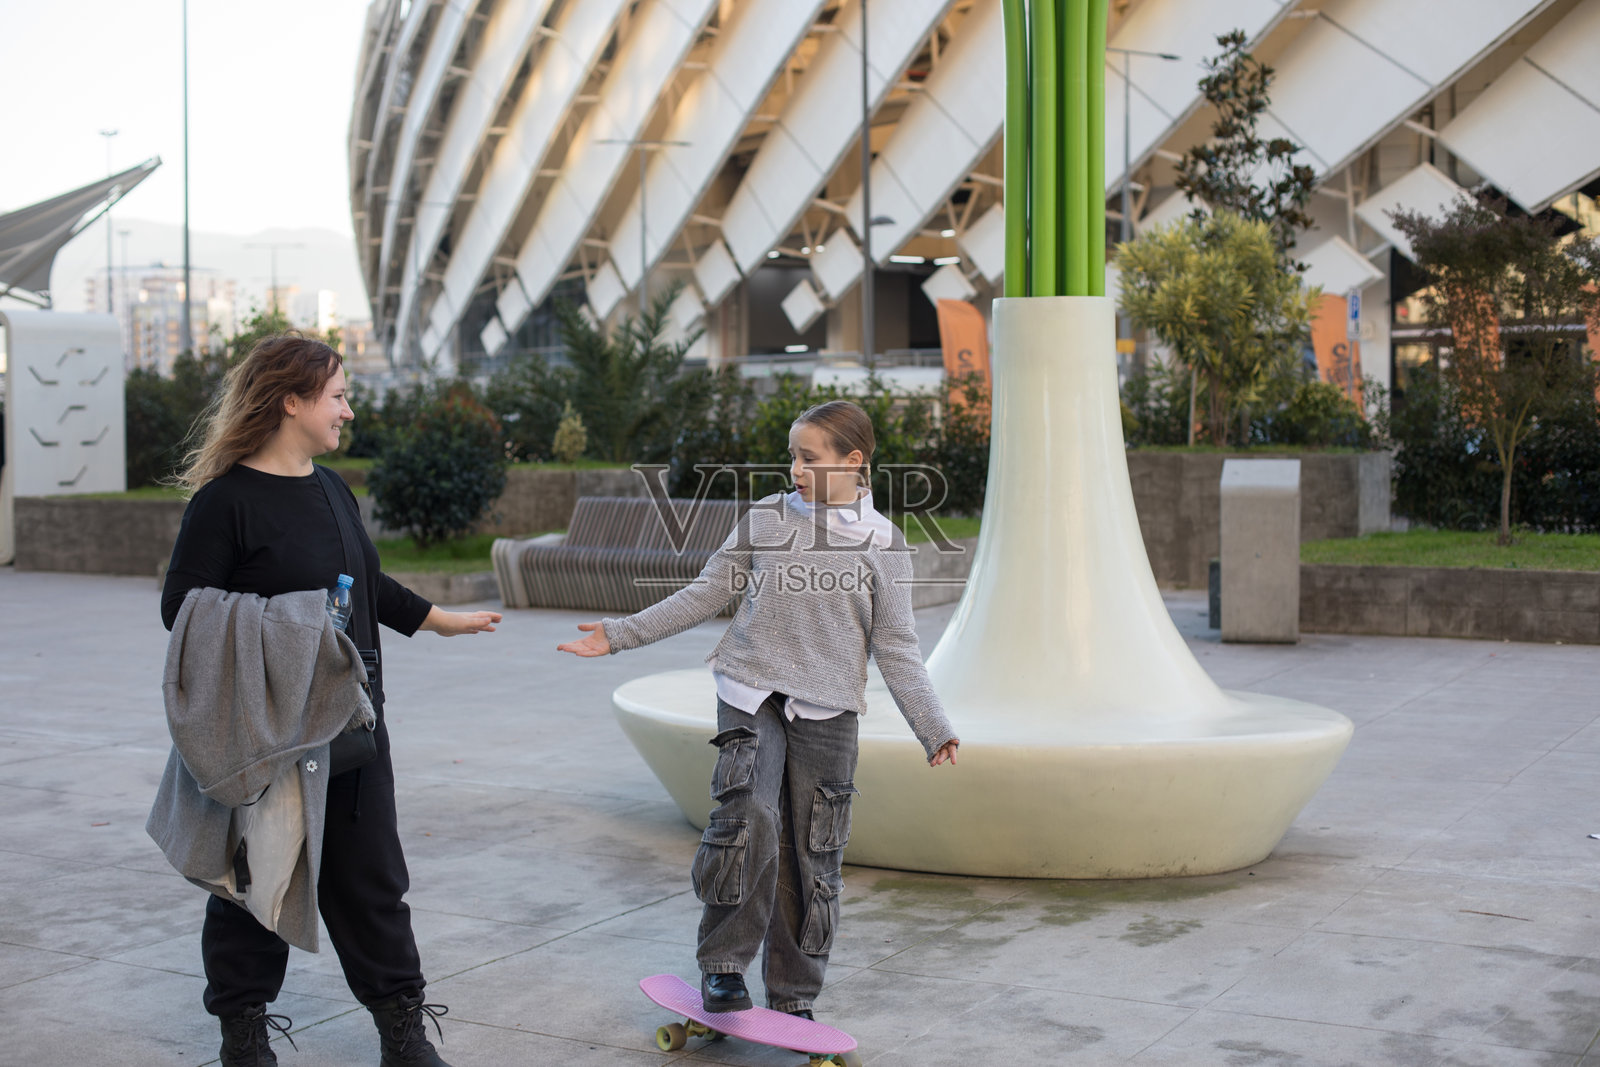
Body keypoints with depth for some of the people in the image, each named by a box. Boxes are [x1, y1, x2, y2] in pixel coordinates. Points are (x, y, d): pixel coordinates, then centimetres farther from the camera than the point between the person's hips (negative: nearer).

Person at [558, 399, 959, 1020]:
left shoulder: (881, 542, 3)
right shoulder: (764, 520, 6)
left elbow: (895, 648, 5)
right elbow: (705, 595, 11)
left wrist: (933, 730, -1)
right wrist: (620, 634, 8)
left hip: (827, 711, 0)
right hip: (751, 695, 0)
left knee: (812, 853, 2)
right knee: (749, 820, -20)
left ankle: (794, 997, 16)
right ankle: (722, 967, -4)